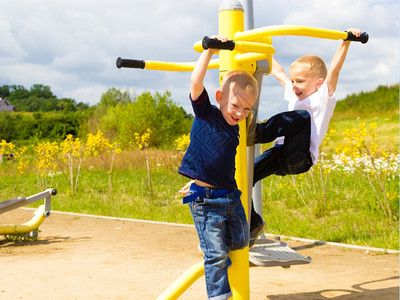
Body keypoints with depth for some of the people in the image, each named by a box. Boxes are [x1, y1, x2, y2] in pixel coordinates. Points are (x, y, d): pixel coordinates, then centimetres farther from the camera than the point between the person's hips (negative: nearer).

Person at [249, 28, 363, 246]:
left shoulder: (323, 99, 3)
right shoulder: (295, 96, 23)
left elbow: (334, 70, -11)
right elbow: (278, 72, 34)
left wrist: (346, 42, -22)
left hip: (300, 157, -7)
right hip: (281, 155, 7)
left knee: (302, 116, -30)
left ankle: (260, 132, -40)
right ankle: (252, 223, 2)